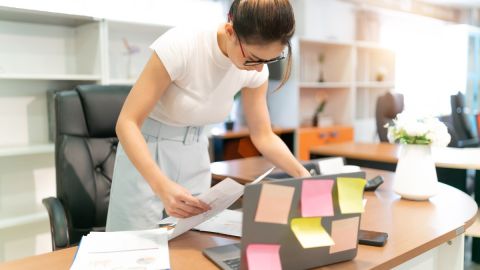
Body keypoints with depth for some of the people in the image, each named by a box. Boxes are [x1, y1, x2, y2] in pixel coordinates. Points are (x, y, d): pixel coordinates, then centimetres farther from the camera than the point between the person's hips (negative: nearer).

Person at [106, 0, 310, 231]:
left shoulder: (255, 70, -12)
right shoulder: (180, 46, -29)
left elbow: (263, 136, 0)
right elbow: (127, 123, -28)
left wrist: (302, 174, -15)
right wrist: (161, 186, -42)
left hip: (194, 153, 4)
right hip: (145, 150, -4)